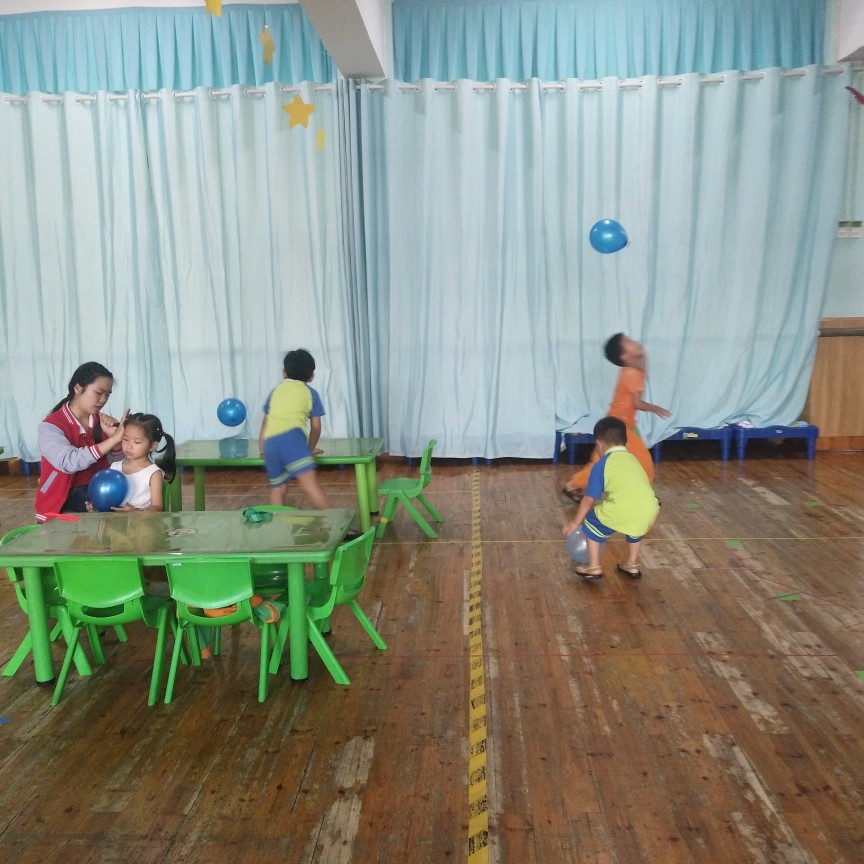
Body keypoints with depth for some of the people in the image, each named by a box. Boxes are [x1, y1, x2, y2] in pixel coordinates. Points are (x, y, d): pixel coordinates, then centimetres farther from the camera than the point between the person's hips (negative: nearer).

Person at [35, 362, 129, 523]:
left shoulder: (100, 421, 4)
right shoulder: (50, 426, -13)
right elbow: (69, 462, -31)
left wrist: (113, 435, -16)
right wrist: (114, 439, -35)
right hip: (63, 502, -5)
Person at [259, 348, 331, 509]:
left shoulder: (276, 390, 32)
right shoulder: (311, 393, 21)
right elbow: (316, 426, 21)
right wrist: (311, 447, 37)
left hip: (270, 442, 5)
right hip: (291, 437, -4)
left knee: (277, 489, 16)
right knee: (310, 482, -17)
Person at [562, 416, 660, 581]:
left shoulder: (601, 465, 10)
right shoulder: (633, 459, 27)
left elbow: (590, 499, 11)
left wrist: (575, 522, 26)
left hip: (623, 513, -5)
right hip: (649, 512, 5)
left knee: (591, 521, 22)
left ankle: (594, 567, 24)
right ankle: (632, 565, 42)